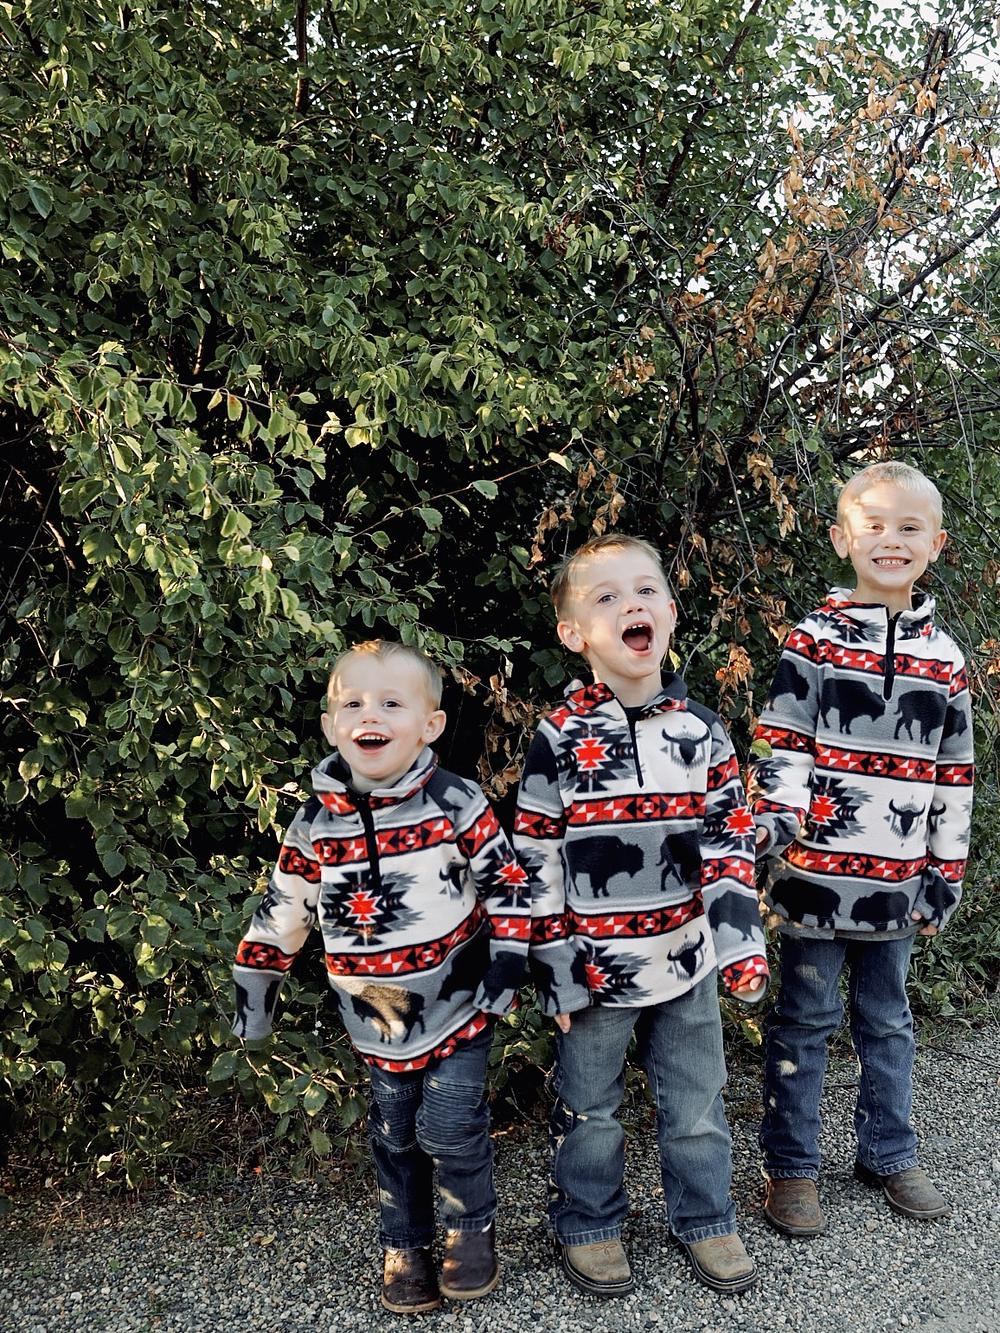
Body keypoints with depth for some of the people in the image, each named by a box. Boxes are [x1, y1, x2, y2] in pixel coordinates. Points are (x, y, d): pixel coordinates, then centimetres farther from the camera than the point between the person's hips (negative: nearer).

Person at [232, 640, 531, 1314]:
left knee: (449, 1129, -4)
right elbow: (283, 909, 6)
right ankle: (405, 1245, 36)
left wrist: (506, 964, -9)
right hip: (378, 1020, 3)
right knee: (395, 1136, 15)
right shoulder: (317, 821, -5)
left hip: (458, 1006, -3)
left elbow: (507, 884, -6)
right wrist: (254, 987, 10)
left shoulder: (455, 803, -13)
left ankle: (473, 1228, 24)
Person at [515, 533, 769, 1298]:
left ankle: (705, 1221, 37)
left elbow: (730, 842, 0)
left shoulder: (702, 733, -3)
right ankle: (589, 1224, 35)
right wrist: (553, 966, -7)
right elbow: (535, 861, -7)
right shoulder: (559, 739, -10)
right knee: (590, 1107, 14)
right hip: (596, 967, -2)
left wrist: (741, 941, -9)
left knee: (696, 1102, 16)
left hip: (687, 959, 2)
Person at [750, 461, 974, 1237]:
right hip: (818, 873, -3)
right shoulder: (814, 640, -4)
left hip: (897, 882, 4)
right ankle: (791, 1167, 21)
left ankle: (889, 1156, 34)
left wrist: (945, 875, 8)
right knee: (806, 1020, 8)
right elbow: (780, 744, -7)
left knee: (888, 1022, 18)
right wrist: (775, 821, -19)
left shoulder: (944, 658, 6)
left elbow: (954, 778, 9)